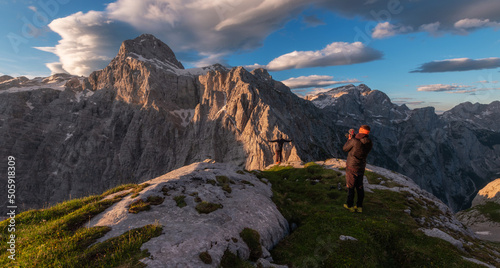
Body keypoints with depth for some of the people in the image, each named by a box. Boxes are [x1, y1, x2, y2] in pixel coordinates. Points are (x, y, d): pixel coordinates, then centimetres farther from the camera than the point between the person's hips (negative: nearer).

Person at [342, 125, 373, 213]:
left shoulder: (355, 141, -24)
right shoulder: (369, 144, -5)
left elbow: (345, 149, -8)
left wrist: (349, 139, 5)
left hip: (352, 167, -5)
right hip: (361, 168, 5)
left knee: (350, 187, 8)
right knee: (359, 187, 17)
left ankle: (350, 206, 19)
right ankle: (359, 206, 26)